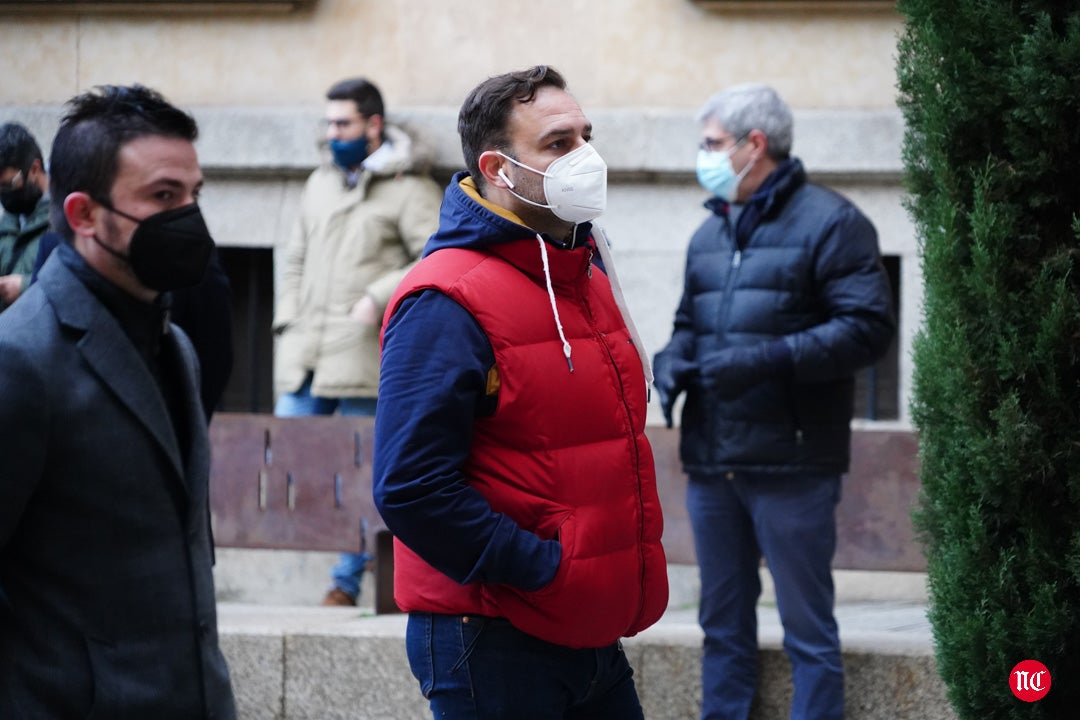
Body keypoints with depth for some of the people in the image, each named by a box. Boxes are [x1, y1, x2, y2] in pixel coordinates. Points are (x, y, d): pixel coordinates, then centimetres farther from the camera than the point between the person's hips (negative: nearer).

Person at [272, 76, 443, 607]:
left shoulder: (409, 190, -1)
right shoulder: (321, 184, 20)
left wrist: (380, 297, -17)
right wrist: (288, 321, 14)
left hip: (365, 358, -6)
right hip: (306, 357, 6)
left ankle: (346, 583, 4)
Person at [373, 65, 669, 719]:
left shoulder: (587, 276, 14)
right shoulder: (446, 303, -15)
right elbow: (410, 489, -23)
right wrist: (542, 568, -20)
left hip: (593, 635, 8)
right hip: (493, 650, -8)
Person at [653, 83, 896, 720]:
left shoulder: (829, 223, -6)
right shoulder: (710, 233, 17)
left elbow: (867, 326, -14)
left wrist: (769, 359, -22)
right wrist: (672, 361, 4)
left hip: (791, 467, -7)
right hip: (712, 463, 7)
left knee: (808, 630, -2)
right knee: (724, 625, 13)